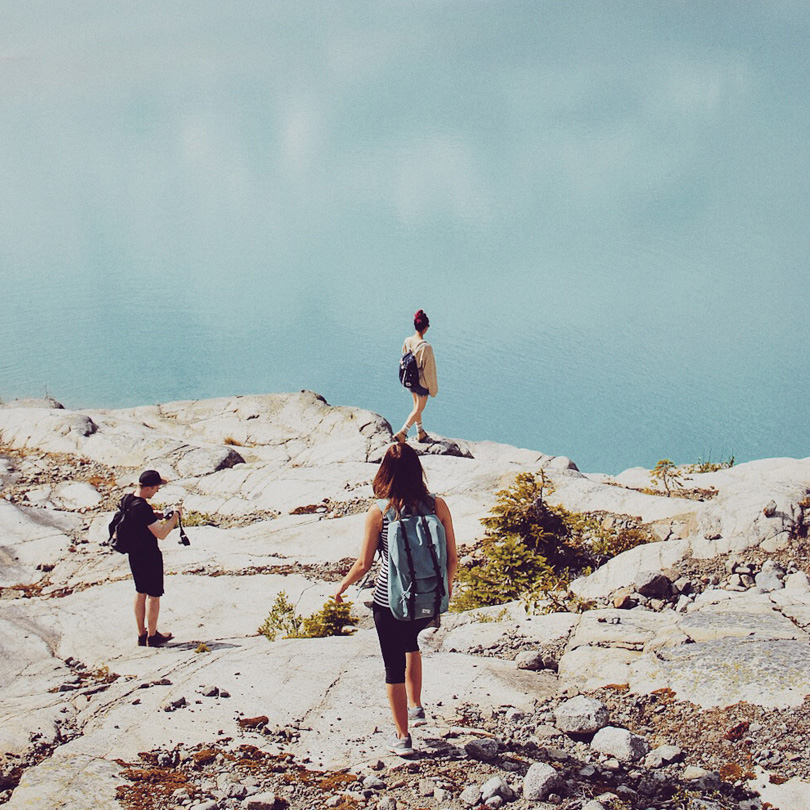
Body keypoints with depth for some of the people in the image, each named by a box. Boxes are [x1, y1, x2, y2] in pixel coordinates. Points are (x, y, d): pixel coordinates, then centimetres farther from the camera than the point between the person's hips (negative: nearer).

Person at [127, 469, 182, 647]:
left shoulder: (129, 501, 0)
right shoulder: (143, 507, -28)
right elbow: (161, 534, -28)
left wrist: (156, 516, 7)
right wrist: (175, 518, -14)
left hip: (134, 554, 9)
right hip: (149, 556, -9)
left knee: (140, 593, 18)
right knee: (154, 595, 6)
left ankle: (141, 635, 26)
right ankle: (152, 636, 16)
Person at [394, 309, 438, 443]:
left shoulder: (407, 341, -10)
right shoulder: (426, 347, -29)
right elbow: (429, 369, -20)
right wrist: (433, 389, -8)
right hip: (422, 382, -7)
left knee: (417, 406, 23)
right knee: (419, 409, 11)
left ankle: (421, 433, 36)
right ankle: (402, 433, 6)